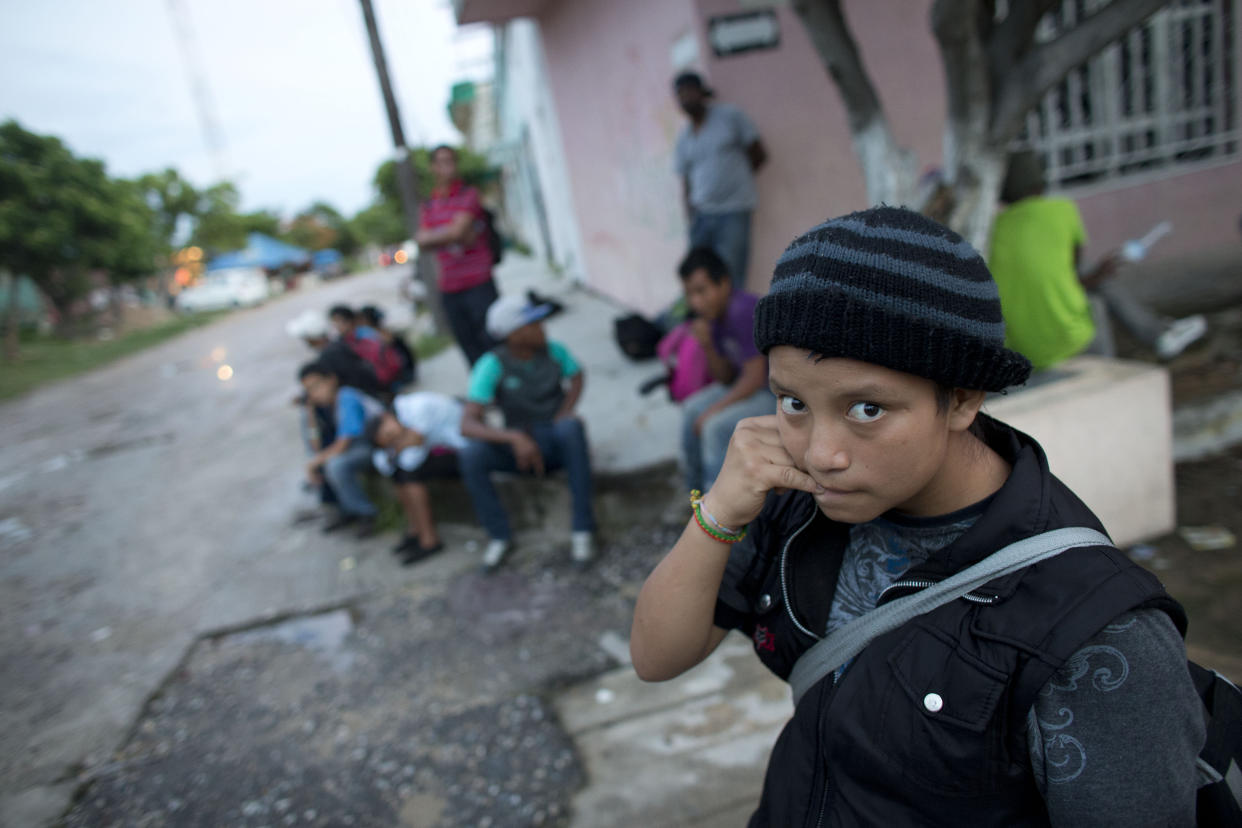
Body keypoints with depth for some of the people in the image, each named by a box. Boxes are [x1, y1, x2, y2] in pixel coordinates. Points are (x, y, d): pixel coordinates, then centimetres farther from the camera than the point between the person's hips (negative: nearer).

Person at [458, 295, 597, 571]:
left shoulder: (553, 350, -9)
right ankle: (499, 535, -6)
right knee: (470, 455, -28)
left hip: (558, 444, 1)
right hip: (521, 445, 0)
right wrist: (514, 437, -40)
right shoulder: (491, 365, -16)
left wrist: (562, 417, -7)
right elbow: (468, 424, -24)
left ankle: (582, 530, -26)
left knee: (571, 427, -35)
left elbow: (576, 379, 12)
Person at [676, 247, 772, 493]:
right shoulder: (715, 315, 1)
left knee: (716, 426, -21)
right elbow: (725, 377, 4)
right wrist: (707, 346, -13)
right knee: (692, 408, 5)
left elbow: (755, 377, -26)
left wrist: (714, 409, -18)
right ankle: (696, 489, 19)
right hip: (750, 383, 10)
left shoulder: (743, 311, -27)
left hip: (781, 392, -9)